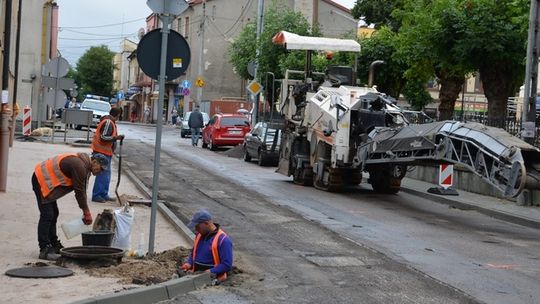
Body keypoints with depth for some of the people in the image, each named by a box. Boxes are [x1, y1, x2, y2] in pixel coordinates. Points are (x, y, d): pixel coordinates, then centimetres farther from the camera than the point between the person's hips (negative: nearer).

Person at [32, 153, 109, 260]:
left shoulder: (84, 166, 10)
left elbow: (82, 190, 15)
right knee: (47, 215, -13)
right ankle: (44, 250, -13)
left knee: (53, 214, 15)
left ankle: (54, 246, 23)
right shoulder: (79, 166, -23)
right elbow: (79, 191, -21)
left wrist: (85, 211, 11)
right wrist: (87, 213, -13)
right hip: (41, 180, -11)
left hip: (45, 180, 11)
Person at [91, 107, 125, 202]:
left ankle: (104, 195, 22)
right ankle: (96, 195, -4)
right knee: (103, 174, -8)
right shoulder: (108, 122, -17)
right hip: (102, 152, -11)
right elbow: (103, 137, -24)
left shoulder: (109, 122, 15)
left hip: (106, 152, 11)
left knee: (106, 174, 15)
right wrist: (116, 137, -22)